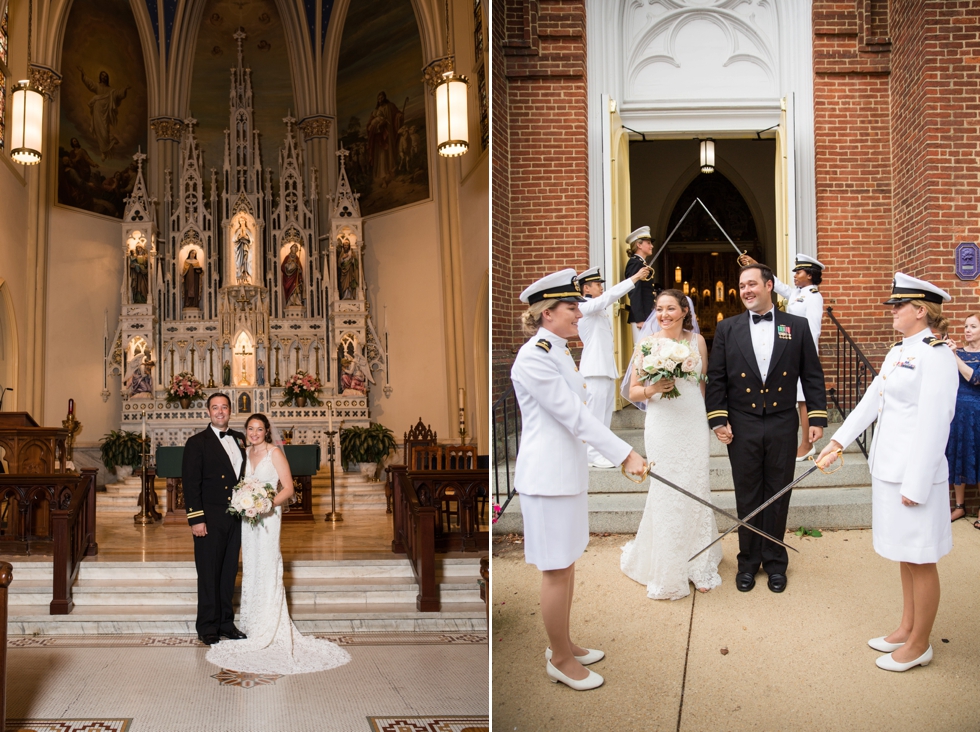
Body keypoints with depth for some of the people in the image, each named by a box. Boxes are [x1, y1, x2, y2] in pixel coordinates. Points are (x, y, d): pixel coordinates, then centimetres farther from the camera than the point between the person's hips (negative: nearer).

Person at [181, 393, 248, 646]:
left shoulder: (239, 439, 12)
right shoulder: (197, 443, -4)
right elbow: (190, 483, -8)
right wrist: (196, 519, -15)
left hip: (235, 518, 5)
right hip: (209, 519, -5)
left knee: (229, 573, 12)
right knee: (209, 575, 2)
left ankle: (226, 622, 21)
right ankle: (208, 628, 11)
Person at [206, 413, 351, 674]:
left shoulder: (274, 452, -7)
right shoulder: (247, 453, 12)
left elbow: (288, 488, -10)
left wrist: (269, 503, -22)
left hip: (268, 516, -6)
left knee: (267, 568, -4)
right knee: (250, 568, 10)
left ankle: (268, 629, 2)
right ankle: (252, 624, 18)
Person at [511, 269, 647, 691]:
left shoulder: (558, 353, 12)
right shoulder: (533, 358, -18)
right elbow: (574, 415, -22)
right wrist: (625, 455, -21)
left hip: (568, 470, 10)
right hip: (548, 475, -10)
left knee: (567, 563, 18)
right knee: (556, 570, 2)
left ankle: (562, 645, 32)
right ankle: (560, 660, 16)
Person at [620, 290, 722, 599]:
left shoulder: (697, 341, 5)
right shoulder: (647, 344, -3)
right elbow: (633, 391, 0)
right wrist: (653, 390, -20)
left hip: (695, 426, 2)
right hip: (663, 428, -2)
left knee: (697, 491, 5)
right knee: (666, 495, 1)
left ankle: (699, 565, 20)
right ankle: (668, 571, 16)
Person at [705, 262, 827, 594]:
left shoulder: (797, 326, 3)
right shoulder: (727, 329, 3)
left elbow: (812, 375, 4)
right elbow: (716, 378, 2)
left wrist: (817, 417, -1)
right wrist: (718, 419, -5)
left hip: (782, 426, 0)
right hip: (742, 426, 0)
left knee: (778, 495, 9)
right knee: (747, 497, 9)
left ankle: (775, 560, 24)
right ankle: (748, 561, 23)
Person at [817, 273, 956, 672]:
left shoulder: (935, 355, -17)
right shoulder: (898, 351, 12)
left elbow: (934, 425, -20)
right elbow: (871, 400, 15)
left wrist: (916, 484, -20)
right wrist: (838, 441, 11)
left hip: (915, 474, -9)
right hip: (889, 470, 9)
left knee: (920, 561, 5)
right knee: (904, 556, 19)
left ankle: (919, 645, 19)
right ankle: (906, 629, 34)